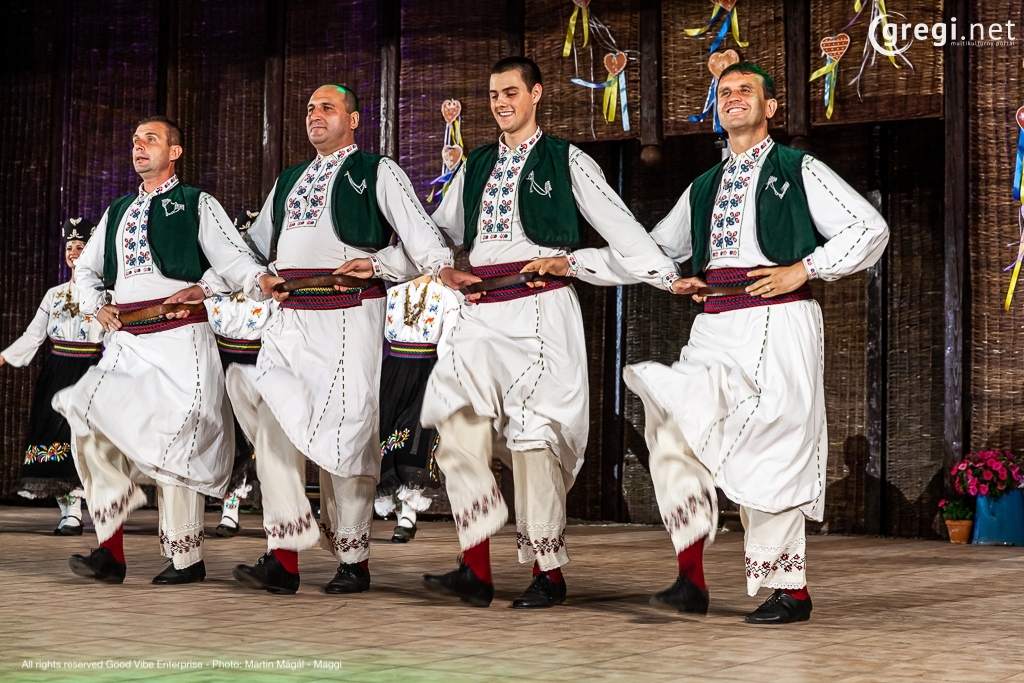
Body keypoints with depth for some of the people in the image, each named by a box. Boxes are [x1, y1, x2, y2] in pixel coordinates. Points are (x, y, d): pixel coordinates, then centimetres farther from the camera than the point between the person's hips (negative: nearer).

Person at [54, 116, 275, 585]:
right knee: (92, 427, -9)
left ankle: (186, 558, 4)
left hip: (179, 339, -5)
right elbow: (86, 268, 30)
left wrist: (263, 281, -25)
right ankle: (110, 552, -5)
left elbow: (233, 259, -5)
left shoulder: (196, 205, 4)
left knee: (173, 445, -6)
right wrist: (96, 305, 12)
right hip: (125, 342, 6)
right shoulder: (118, 212, 21)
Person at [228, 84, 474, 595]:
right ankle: (283, 558, -5)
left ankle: (354, 560, 7)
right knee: (275, 425, -7)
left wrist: (410, 266, -25)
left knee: (345, 431, -5)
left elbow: (420, 235, -5)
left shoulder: (378, 173, 6)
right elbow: (253, 247, 31)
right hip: (289, 320, 6)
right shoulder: (287, 182, 25)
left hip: (348, 318, -5)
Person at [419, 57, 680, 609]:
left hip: (539, 310, -5)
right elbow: (440, 232, 27)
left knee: (534, 435, -8)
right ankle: (475, 572, -10)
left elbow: (619, 226, 1)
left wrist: (670, 278, -6)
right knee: (459, 429, -12)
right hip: (482, 312, 5)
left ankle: (548, 573, 4)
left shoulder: (566, 162, 4)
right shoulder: (476, 166, 19)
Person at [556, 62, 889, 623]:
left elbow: (869, 230, 2)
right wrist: (569, 261, 18)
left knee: (772, 456, -8)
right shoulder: (703, 189, 24)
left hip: (777, 325, -5)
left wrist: (803, 269, -8)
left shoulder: (799, 172, 7)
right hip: (715, 331, 5)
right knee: (673, 430, -16)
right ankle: (690, 581, -12)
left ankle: (792, 591, 4)